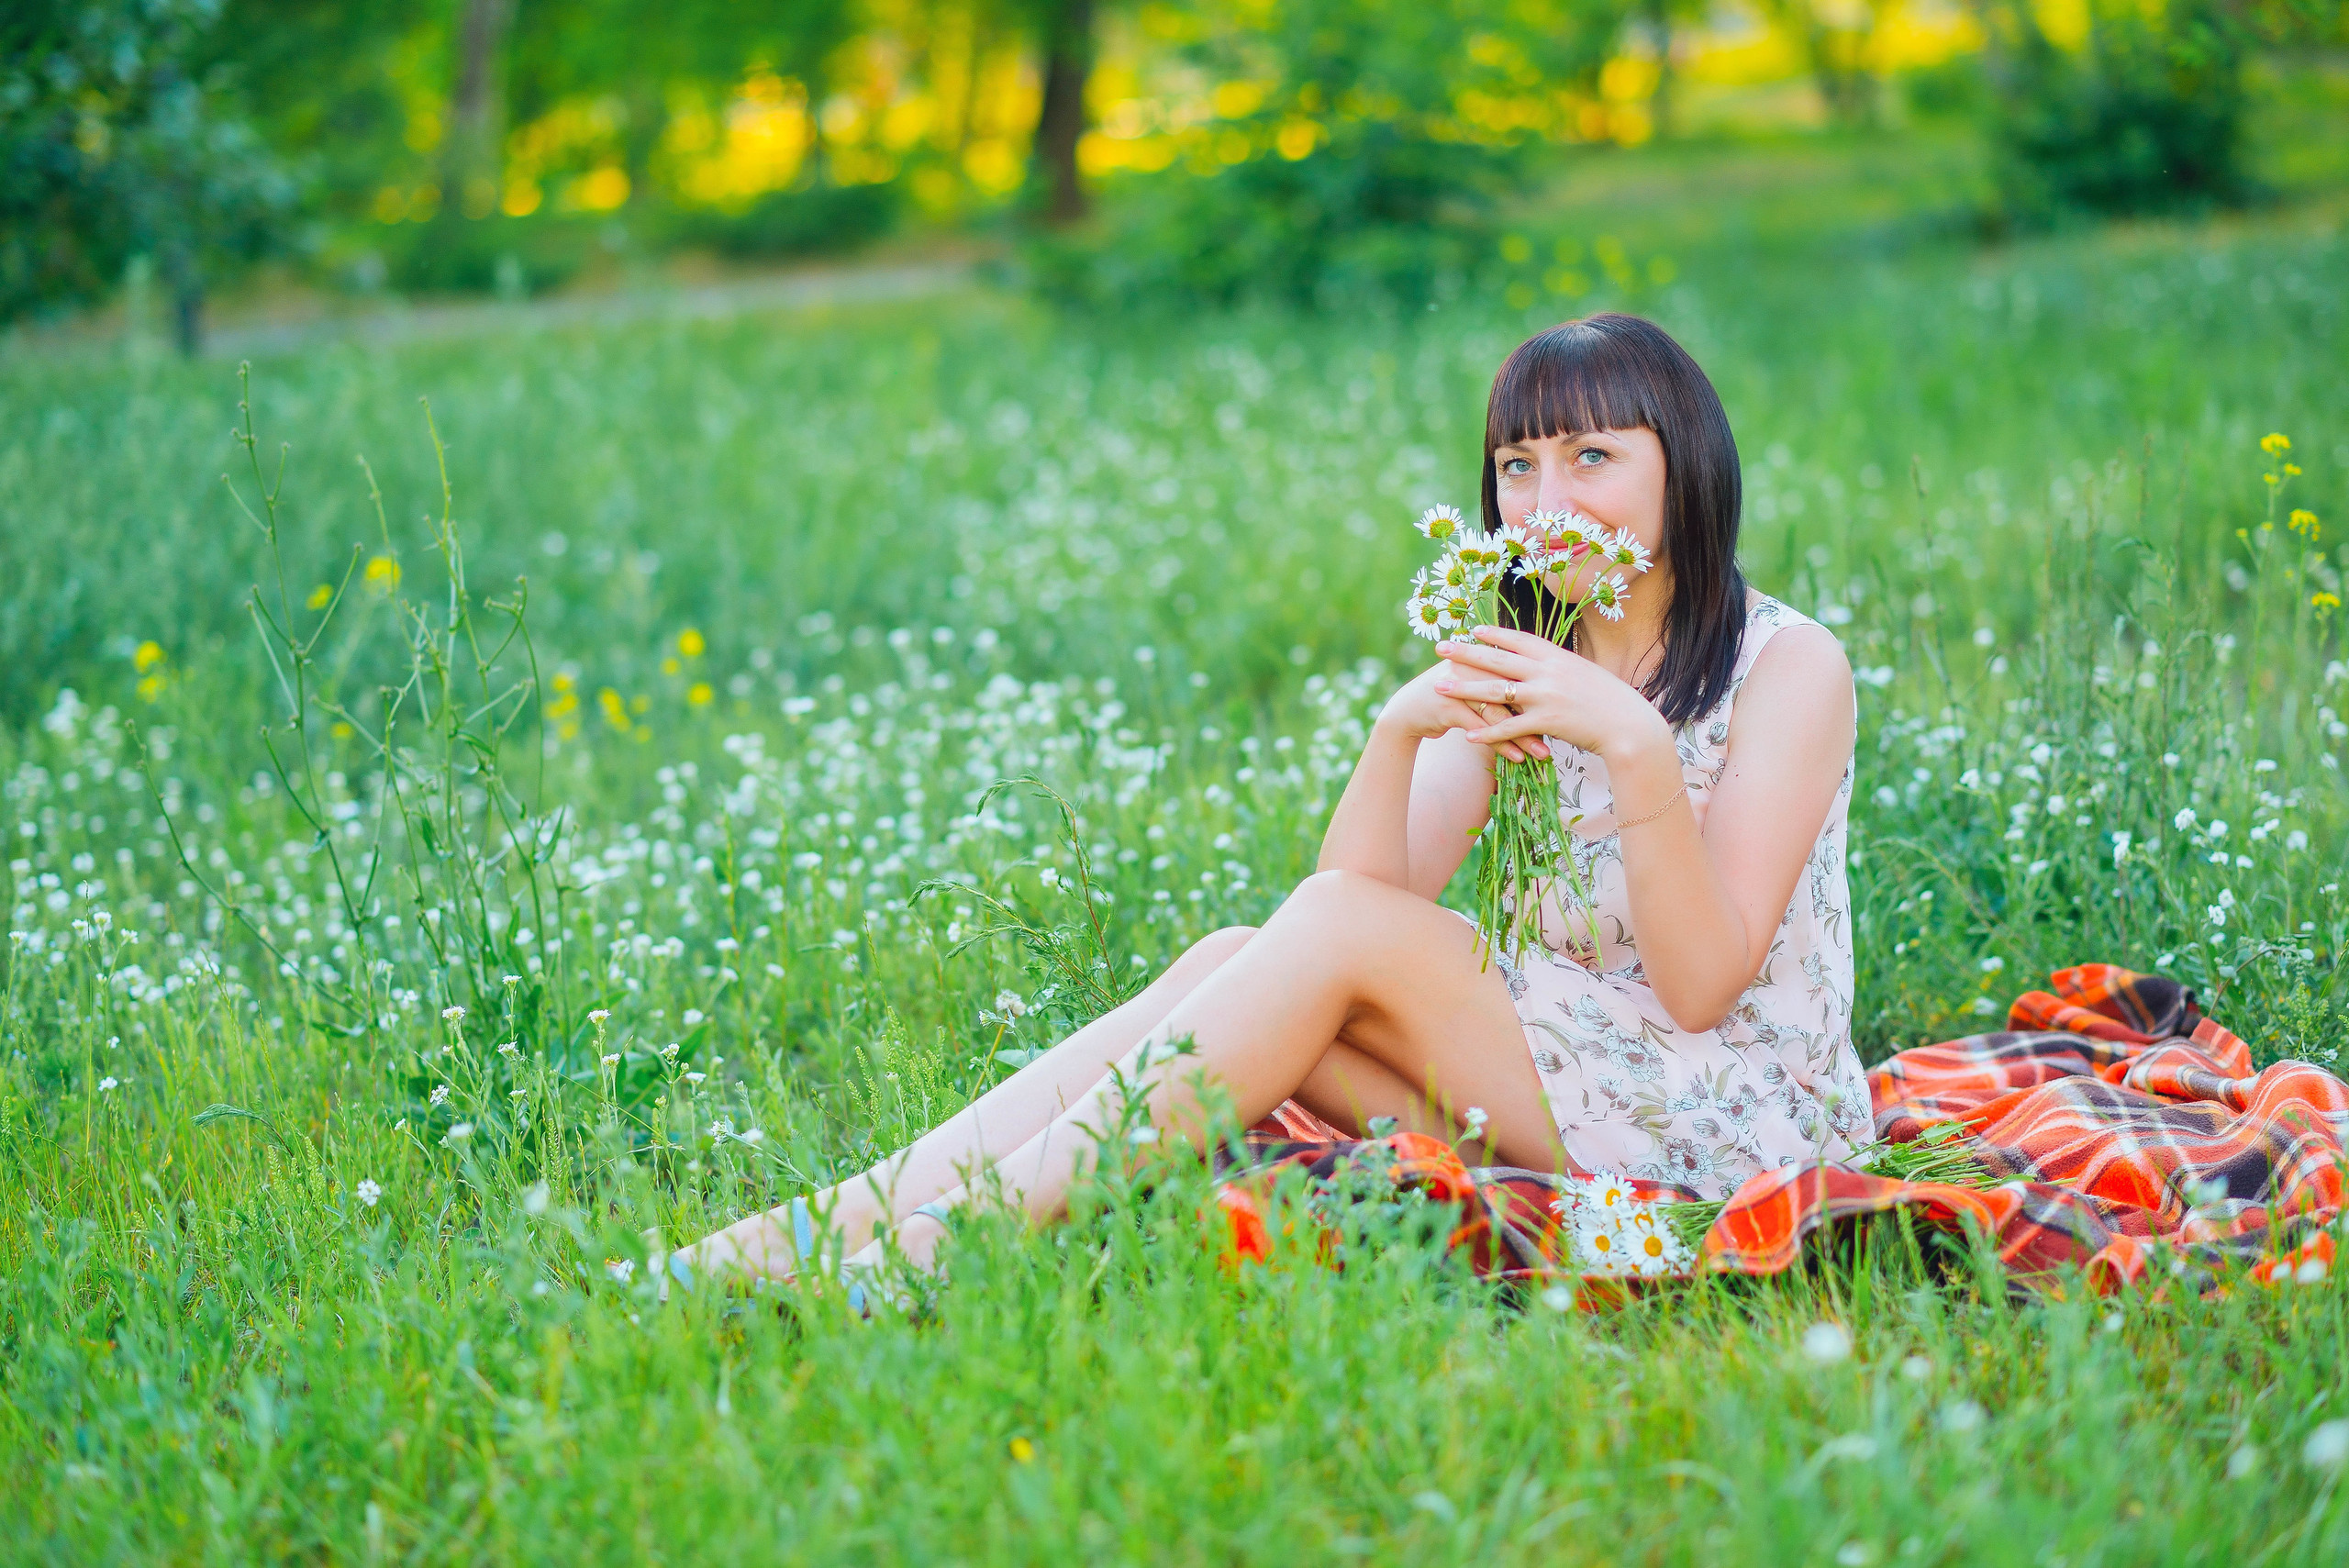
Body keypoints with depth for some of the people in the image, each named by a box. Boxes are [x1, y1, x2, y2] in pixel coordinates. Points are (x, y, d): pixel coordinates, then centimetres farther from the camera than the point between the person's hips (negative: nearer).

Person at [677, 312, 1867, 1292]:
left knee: (1338, 928, -23)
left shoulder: (1789, 665, -8)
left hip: (1739, 1113, -6)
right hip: (1550, 1087, 6)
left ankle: (931, 1250, -28)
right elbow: (1371, 889, -3)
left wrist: (1636, 746, -28)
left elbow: (1702, 984, -17)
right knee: (1239, 956, -16)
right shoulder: (1519, 673, 11)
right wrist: (1397, 736, -21)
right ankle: (844, 1219, -24)